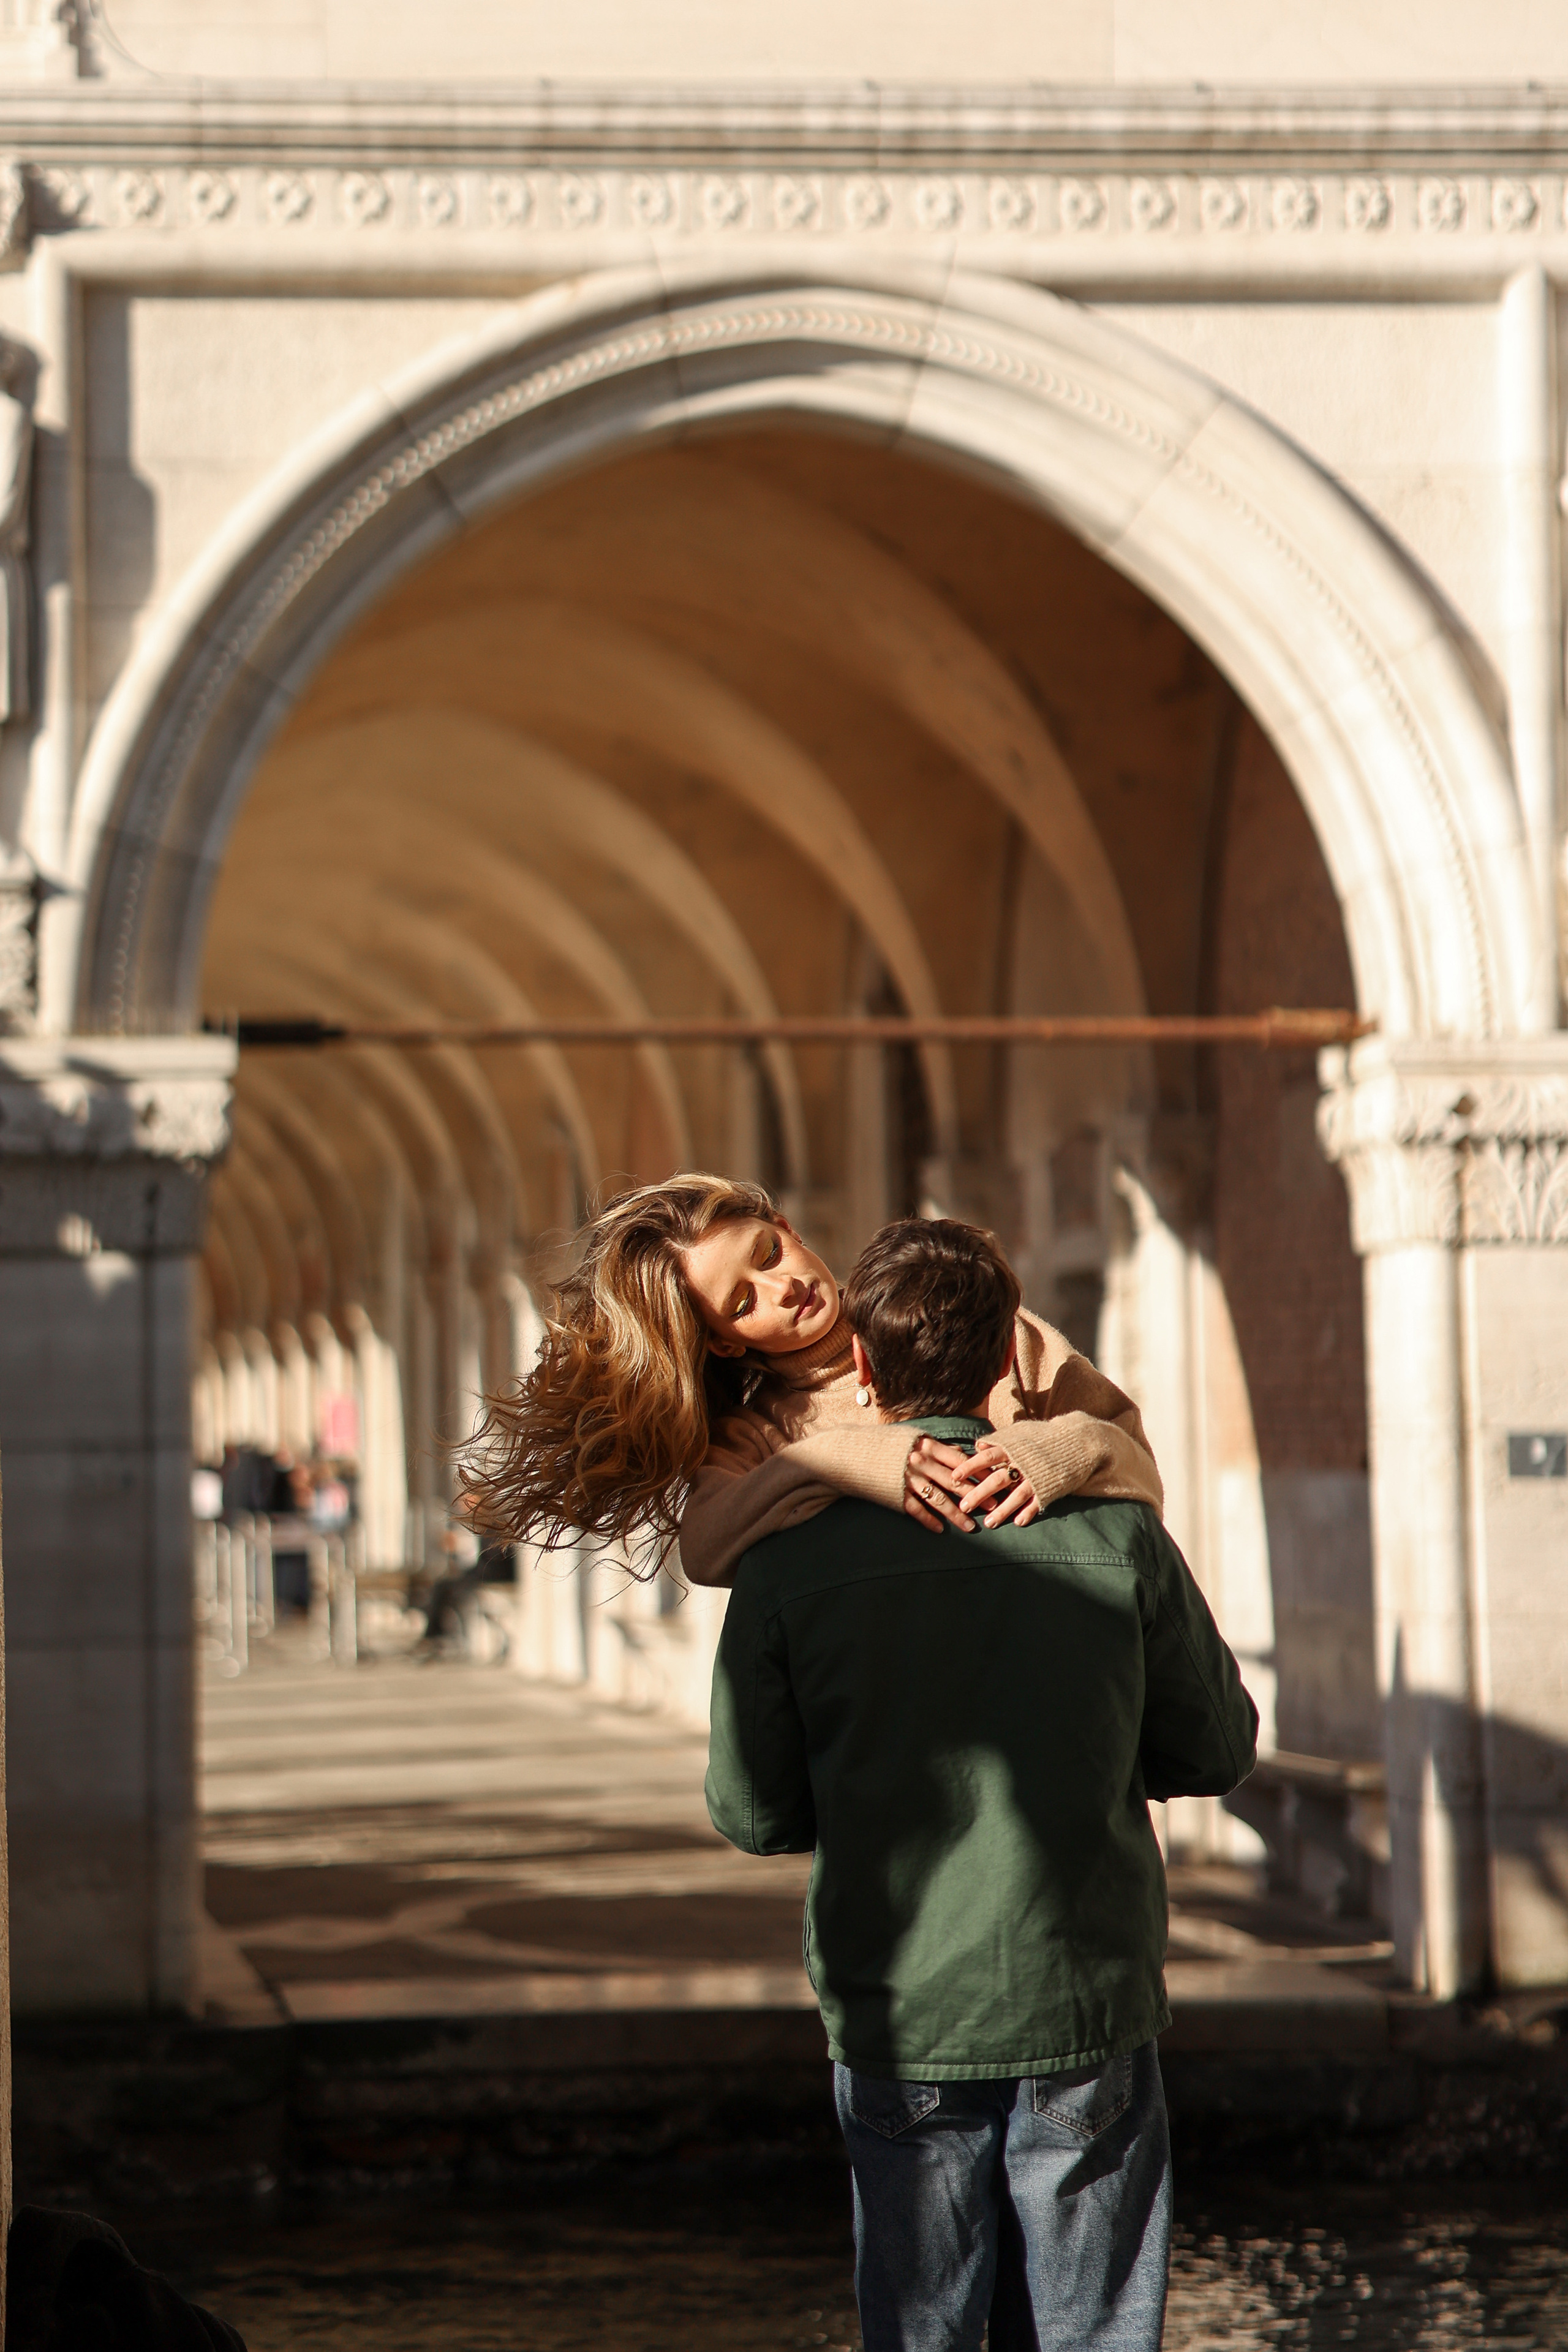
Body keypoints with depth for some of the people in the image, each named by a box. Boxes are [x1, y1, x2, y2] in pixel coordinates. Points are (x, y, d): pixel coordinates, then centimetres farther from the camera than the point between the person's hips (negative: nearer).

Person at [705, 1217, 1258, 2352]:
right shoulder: (1114, 1536, -7)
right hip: (1086, 2006, 0)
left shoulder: (791, 1561, -8)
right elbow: (1220, 1750, 4)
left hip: (897, 2021, 0)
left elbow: (751, 1813, -1)